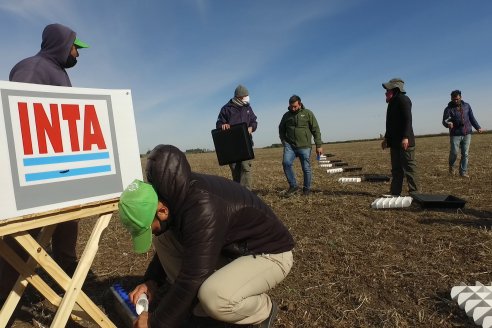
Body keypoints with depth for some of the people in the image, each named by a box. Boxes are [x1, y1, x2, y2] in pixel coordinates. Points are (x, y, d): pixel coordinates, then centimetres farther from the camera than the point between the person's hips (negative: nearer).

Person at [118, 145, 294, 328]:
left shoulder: (202, 209, -35)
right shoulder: (175, 197, -7)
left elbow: (191, 280, -29)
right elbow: (167, 246, 11)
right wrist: (152, 281, -2)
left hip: (270, 253, -8)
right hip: (229, 248, 8)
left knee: (214, 297, -35)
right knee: (163, 241, -4)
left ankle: (265, 310, -3)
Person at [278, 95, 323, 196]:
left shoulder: (308, 113, 2)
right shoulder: (286, 115, 10)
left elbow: (316, 130, 1)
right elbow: (281, 129, 24)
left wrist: (319, 145, -4)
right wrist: (284, 141, 9)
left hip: (304, 147, -2)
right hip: (290, 145, 2)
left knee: (306, 168, 2)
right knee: (286, 163, -18)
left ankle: (307, 188, 21)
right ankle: (293, 186, -5)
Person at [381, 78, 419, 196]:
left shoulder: (403, 99, -9)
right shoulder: (393, 102, 19)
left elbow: (407, 119, -18)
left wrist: (405, 137, -25)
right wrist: (386, 138, 24)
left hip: (404, 142, -10)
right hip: (395, 142, 10)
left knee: (409, 167, -5)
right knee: (396, 168, 11)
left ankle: (414, 192, 2)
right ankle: (395, 193, 17)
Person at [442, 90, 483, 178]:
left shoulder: (467, 106, 7)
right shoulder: (448, 109, -4)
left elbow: (472, 118, 14)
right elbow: (444, 121, -12)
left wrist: (478, 127, 5)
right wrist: (448, 124, -35)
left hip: (467, 134, 3)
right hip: (455, 135, -3)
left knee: (465, 154, 2)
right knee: (454, 153, -8)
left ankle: (463, 172, 9)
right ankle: (451, 166, 21)